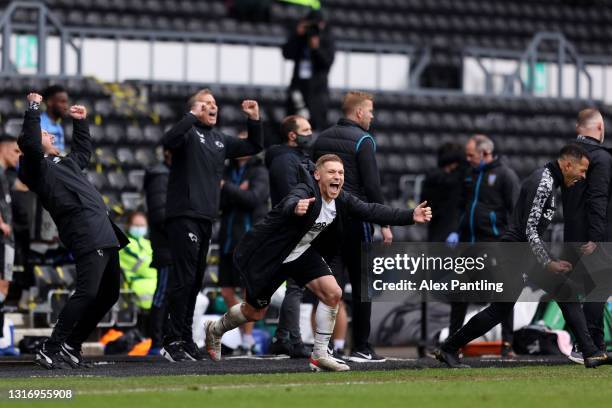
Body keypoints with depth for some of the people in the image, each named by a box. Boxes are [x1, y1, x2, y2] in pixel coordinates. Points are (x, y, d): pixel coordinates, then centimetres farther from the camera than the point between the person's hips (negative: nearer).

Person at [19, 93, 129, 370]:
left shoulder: (64, 164, 28)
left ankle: (71, 346, 17)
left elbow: (84, 150, 47)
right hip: (88, 237, -10)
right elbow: (30, 144, -18)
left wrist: (80, 121, 41)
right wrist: (33, 109, -14)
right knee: (87, 293, -19)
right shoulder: (36, 167, 2)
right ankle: (51, 349, -16)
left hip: (106, 236, 10)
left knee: (108, 295, 10)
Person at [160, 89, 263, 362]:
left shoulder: (220, 140, 19)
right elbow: (168, 141, -25)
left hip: (206, 217, 8)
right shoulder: (189, 132, -3)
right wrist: (192, 116, -27)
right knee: (183, 278, -12)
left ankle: (185, 337, 16)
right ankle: (172, 340, -12)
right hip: (183, 216, -8)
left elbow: (254, 147, 28)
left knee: (196, 281, 10)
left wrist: (254, 120, 13)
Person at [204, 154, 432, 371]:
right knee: (255, 312, 6)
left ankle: (320, 355, 0)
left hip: (302, 253, 6)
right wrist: (295, 209, -79)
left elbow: (372, 211, -13)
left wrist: (411, 216, -25)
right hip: (268, 255, -6)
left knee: (332, 293, -11)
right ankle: (214, 330, 37)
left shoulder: (342, 201, -10)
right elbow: (290, 204, -53)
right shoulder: (305, 193, -31)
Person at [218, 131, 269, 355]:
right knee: (227, 292, 6)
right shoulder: (229, 170, 14)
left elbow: (254, 197, -18)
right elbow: (219, 202, 5)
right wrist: (237, 192, -12)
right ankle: (246, 335, 19)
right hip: (228, 240, 6)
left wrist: (226, 187, -17)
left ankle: (247, 342, 0)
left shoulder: (260, 172, -2)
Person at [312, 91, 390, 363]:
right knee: (362, 284, 3)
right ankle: (361, 348, 5)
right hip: (356, 219, -6)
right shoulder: (363, 140, -8)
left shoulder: (322, 139, 12)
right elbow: (372, 186, -13)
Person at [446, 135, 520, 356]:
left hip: (495, 243, -7)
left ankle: (507, 343, 3)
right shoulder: (470, 174, 15)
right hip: (468, 243, 7)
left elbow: (516, 211, -9)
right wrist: (455, 231, 10)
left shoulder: (505, 175, -5)